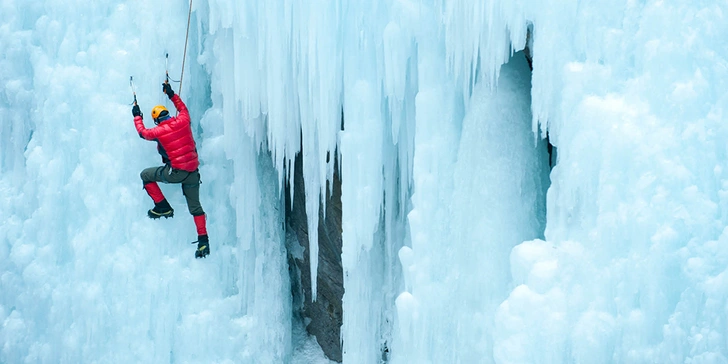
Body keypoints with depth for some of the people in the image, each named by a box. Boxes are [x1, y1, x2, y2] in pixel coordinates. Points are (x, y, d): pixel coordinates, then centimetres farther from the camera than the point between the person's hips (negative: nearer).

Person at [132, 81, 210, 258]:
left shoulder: (160, 131, -8)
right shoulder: (183, 120, 1)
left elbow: (143, 132, 13)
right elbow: (183, 108, 26)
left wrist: (137, 117, 29)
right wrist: (172, 95, 36)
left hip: (175, 172, -5)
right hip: (193, 173, 5)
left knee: (146, 175, 17)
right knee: (195, 207, 14)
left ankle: (163, 207, 15)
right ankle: (203, 240, 9)